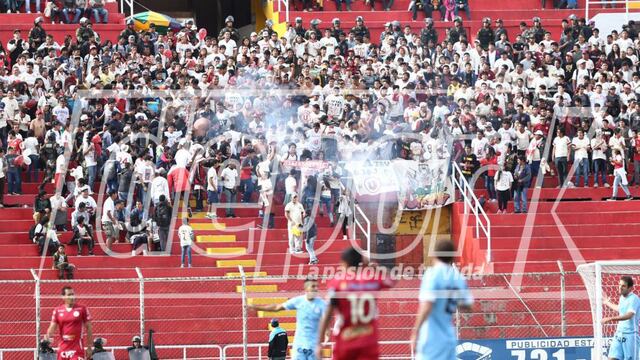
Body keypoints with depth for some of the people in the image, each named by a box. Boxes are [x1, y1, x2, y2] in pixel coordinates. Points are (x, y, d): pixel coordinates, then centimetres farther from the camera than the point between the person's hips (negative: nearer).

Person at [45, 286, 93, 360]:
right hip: (63, 350, 3)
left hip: (77, 349, -3)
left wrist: (89, 347, 0)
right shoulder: (58, 310, 6)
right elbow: (53, 327, 6)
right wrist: (48, 335, -18)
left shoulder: (82, 309, -1)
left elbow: (89, 328, 2)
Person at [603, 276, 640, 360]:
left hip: (630, 335, -7)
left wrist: (610, 319, -41)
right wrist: (607, 303, 50)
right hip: (619, 333, 7)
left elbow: (629, 315, -32)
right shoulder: (622, 298, 11)